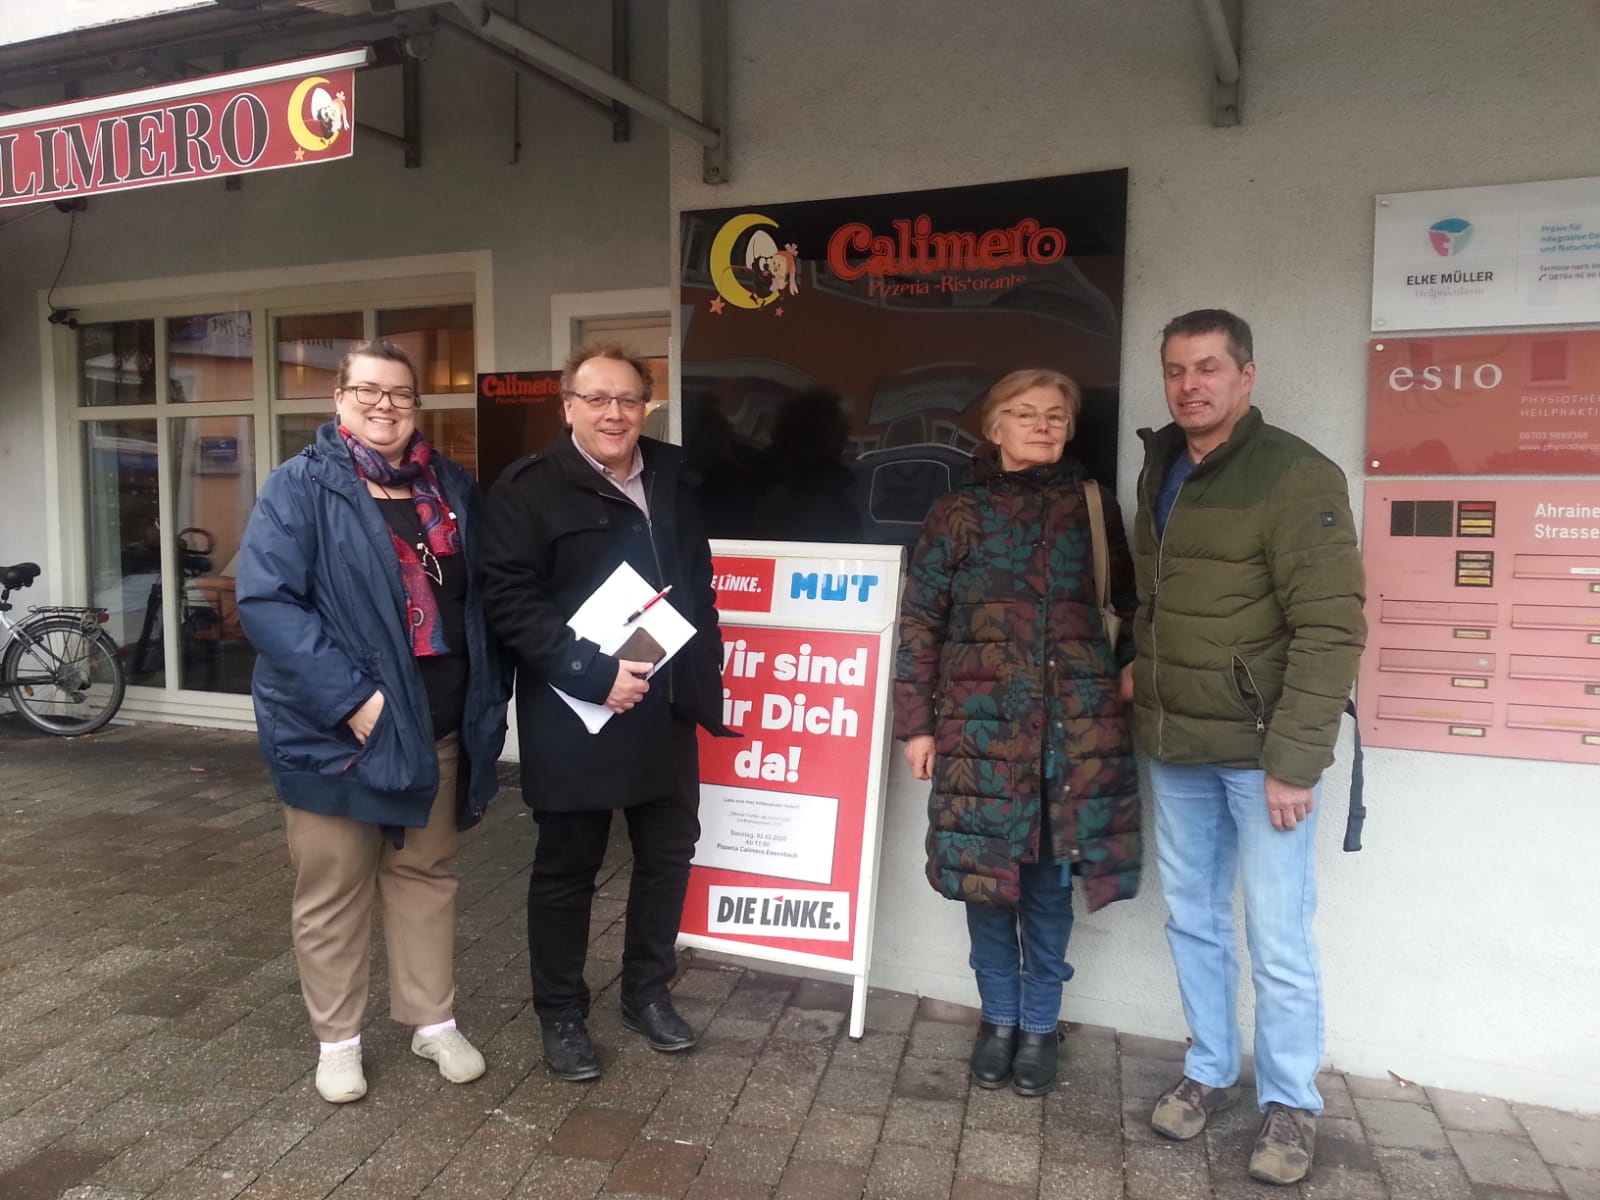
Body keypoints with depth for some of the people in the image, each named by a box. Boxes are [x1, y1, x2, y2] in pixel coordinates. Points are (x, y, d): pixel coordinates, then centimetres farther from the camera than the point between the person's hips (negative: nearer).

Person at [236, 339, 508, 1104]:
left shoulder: (453, 489, 7)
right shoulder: (301, 487, -8)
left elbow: (482, 597, 13)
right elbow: (264, 601, -17)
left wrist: (485, 696, 3)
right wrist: (351, 699, -23)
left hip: (436, 726, 4)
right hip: (335, 728, -4)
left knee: (425, 874, 17)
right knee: (333, 890, 11)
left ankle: (434, 1022, 33)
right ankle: (337, 1039, 30)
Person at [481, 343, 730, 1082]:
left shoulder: (669, 477, 11)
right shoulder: (528, 489, -8)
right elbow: (510, 602, -16)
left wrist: (703, 675, 11)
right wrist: (592, 673, -24)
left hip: (666, 710, 6)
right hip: (575, 718, -6)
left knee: (668, 853, 15)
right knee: (567, 867, 9)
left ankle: (648, 992, 35)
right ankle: (561, 1014, 27)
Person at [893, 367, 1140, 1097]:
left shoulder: (1092, 505, 7)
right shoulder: (958, 514, 3)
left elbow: (1132, 599, 15)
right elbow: (919, 623, 2)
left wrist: (1131, 662, -2)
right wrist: (915, 723, -1)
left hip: (1076, 727, 1)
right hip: (981, 726, -1)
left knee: (1049, 879, 9)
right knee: (986, 874, 6)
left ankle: (1039, 1024, 29)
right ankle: (998, 1017, 29)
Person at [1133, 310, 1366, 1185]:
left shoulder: (1296, 476, -12)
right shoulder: (1159, 470, 9)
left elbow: (1330, 629, -17)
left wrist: (1295, 760, -20)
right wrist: (1141, 678, 5)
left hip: (1260, 748, -6)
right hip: (1175, 747, 6)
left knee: (1277, 940, 4)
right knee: (1192, 920, 16)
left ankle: (1289, 1105, 24)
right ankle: (1210, 1071, 33)